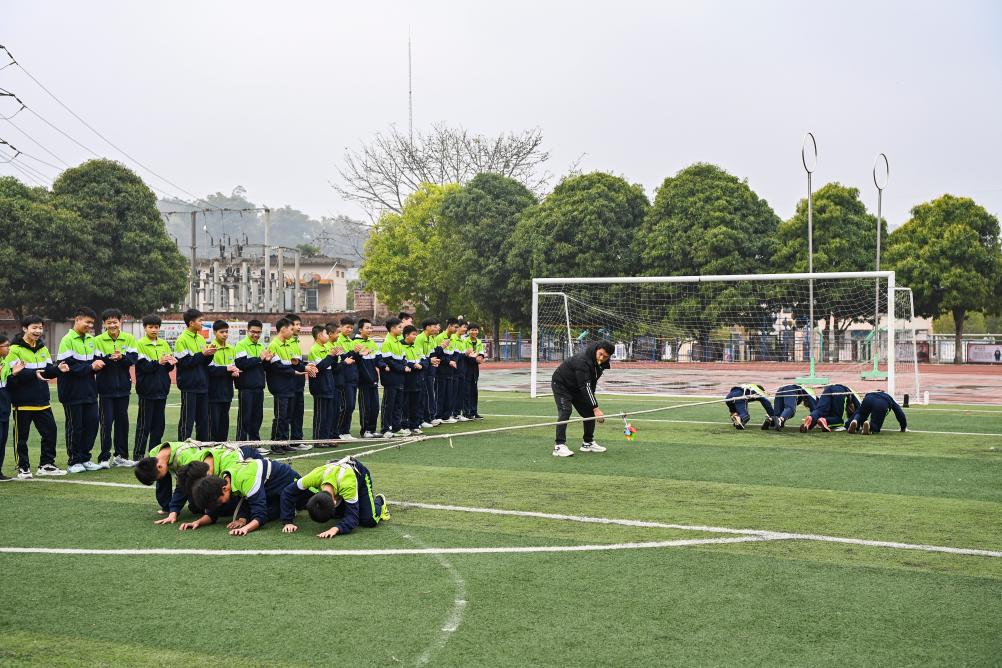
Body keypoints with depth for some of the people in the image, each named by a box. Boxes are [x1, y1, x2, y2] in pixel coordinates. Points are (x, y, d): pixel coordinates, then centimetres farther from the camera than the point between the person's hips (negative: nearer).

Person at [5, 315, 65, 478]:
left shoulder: (42, 348, 11)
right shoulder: (15, 349, -10)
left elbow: (48, 371, 8)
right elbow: (13, 375, -18)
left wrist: (58, 369, -13)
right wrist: (34, 374, -29)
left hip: (42, 400, 6)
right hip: (22, 401, -6)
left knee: (50, 431, 7)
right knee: (21, 435, 4)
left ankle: (46, 465, 18)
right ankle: (23, 468, 15)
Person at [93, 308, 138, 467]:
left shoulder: (129, 338, 4)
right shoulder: (98, 340, -2)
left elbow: (133, 359, -5)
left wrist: (121, 357, -22)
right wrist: (109, 358, -26)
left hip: (123, 386, 3)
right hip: (106, 387, -3)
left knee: (122, 421, 9)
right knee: (106, 422, -1)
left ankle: (121, 456, 19)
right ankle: (104, 458, 5)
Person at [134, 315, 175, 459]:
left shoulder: (164, 344, 12)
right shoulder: (140, 344, -3)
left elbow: (169, 367, 10)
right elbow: (143, 366, -14)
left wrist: (171, 363, -12)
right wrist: (158, 362, -27)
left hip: (161, 388, 5)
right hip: (147, 389, -5)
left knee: (159, 423, 8)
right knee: (144, 425, -2)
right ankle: (138, 455, 3)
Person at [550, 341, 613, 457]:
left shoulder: (601, 363, -9)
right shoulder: (583, 360, -36)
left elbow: (591, 384, 8)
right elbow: (585, 386, -40)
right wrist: (596, 408, -42)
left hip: (576, 387, 8)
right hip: (561, 384, -8)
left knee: (589, 412, 4)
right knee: (565, 411, -23)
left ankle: (588, 443, 18)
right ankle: (559, 446, -26)